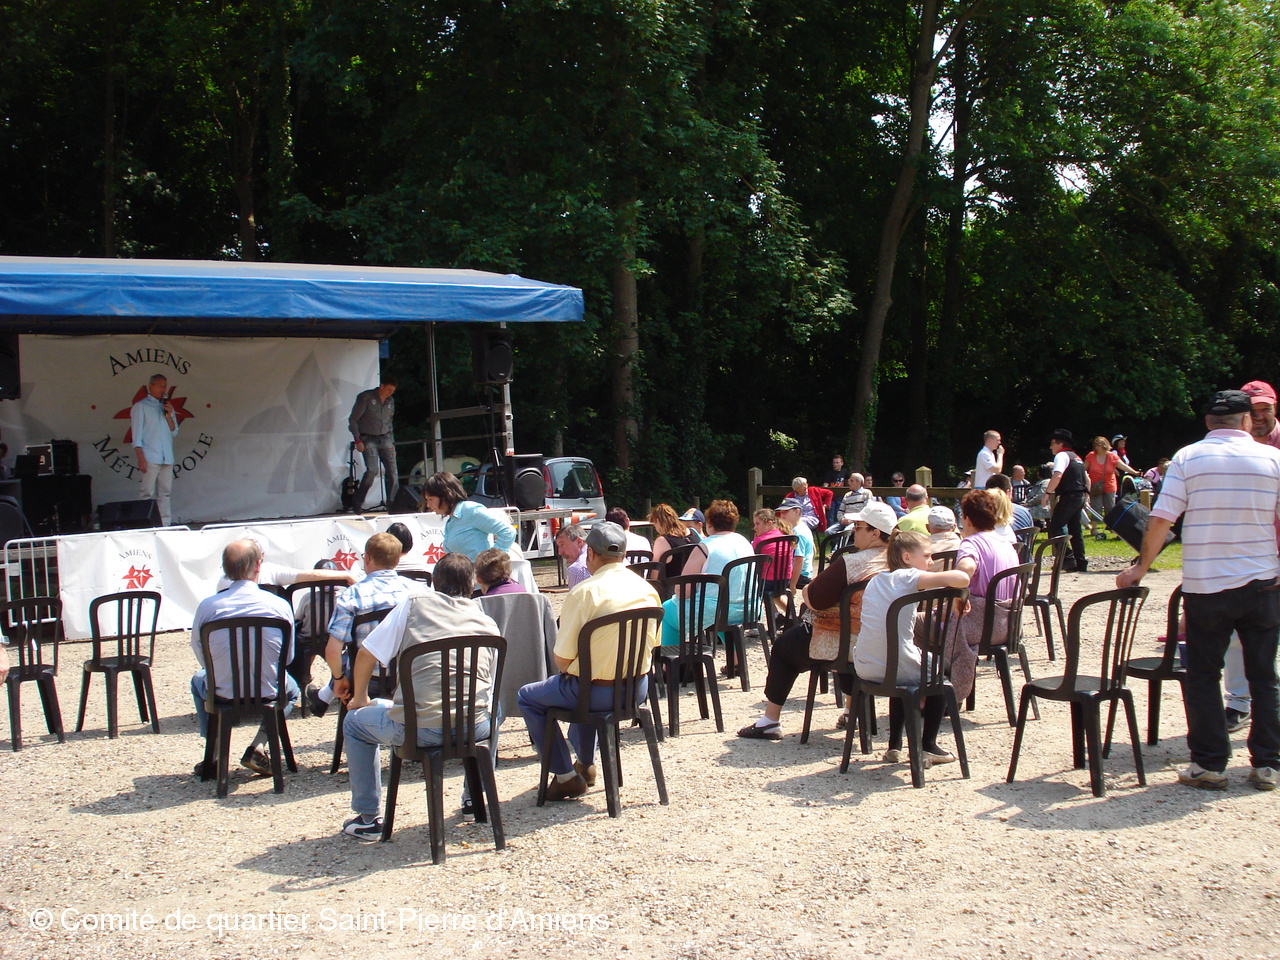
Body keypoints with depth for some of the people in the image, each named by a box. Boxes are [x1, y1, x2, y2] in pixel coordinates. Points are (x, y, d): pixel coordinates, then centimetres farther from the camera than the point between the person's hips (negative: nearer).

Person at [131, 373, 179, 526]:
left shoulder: (167, 406, 20)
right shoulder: (140, 406, 4)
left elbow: (174, 432, 15)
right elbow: (137, 436, -1)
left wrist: (169, 416, -2)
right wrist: (141, 458, -10)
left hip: (167, 458, 5)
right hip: (150, 458, -5)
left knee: (166, 492, 4)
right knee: (147, 493, -7)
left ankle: (165, 524, 6)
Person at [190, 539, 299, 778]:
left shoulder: (207, 606, -14)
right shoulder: (279, 605, -13)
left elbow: (200, 654, 0)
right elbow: (288, 657, -1)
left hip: (222, 695, 1)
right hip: (267, 695, -1)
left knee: (199, 679, 37)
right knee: (291, 688, 35)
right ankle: (257, 748, 16)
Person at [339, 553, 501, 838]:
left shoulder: (415, 601, 9)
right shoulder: (487, 623, 16)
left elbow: (366, 655, 10)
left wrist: (359, 698, 28)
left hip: (419, 729, -3)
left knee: (355, 721, 27)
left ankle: (368, 818, 28)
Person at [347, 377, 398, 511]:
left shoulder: (390, 402, 14)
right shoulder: (365, 397, -4)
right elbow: (353, 419, -4)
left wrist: (392, 443, 15)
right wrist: (358, 440, -11)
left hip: (385, 439, 6)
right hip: (368, 439, -6)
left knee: (393, 471, -5)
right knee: (372, 470, -19)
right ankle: (357, 505, -7)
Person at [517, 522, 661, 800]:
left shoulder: (584, 593, -19)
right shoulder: (647, 589, -1)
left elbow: (562, 660, -16)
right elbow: (652, 642, 10)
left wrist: (566, 668, 6)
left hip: (599, 693, -7)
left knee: (528, 697, 17)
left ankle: (566, 777, 15)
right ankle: (586, 764, 43)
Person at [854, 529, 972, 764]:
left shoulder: (875, 580, 12)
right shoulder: (908, 577, -8)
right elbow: (962, 578, -21)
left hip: (865, 669, 6)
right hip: (899, 669, -6)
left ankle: (894, 745, 35)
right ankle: (928, 746, 25)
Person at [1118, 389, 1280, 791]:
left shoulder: (1188, 457, -2)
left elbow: (1160, 520, -7)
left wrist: (1140, 567, 3)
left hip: (1205, 586, -1)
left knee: (1202, 676, 7)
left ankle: (1209, 764, 7)